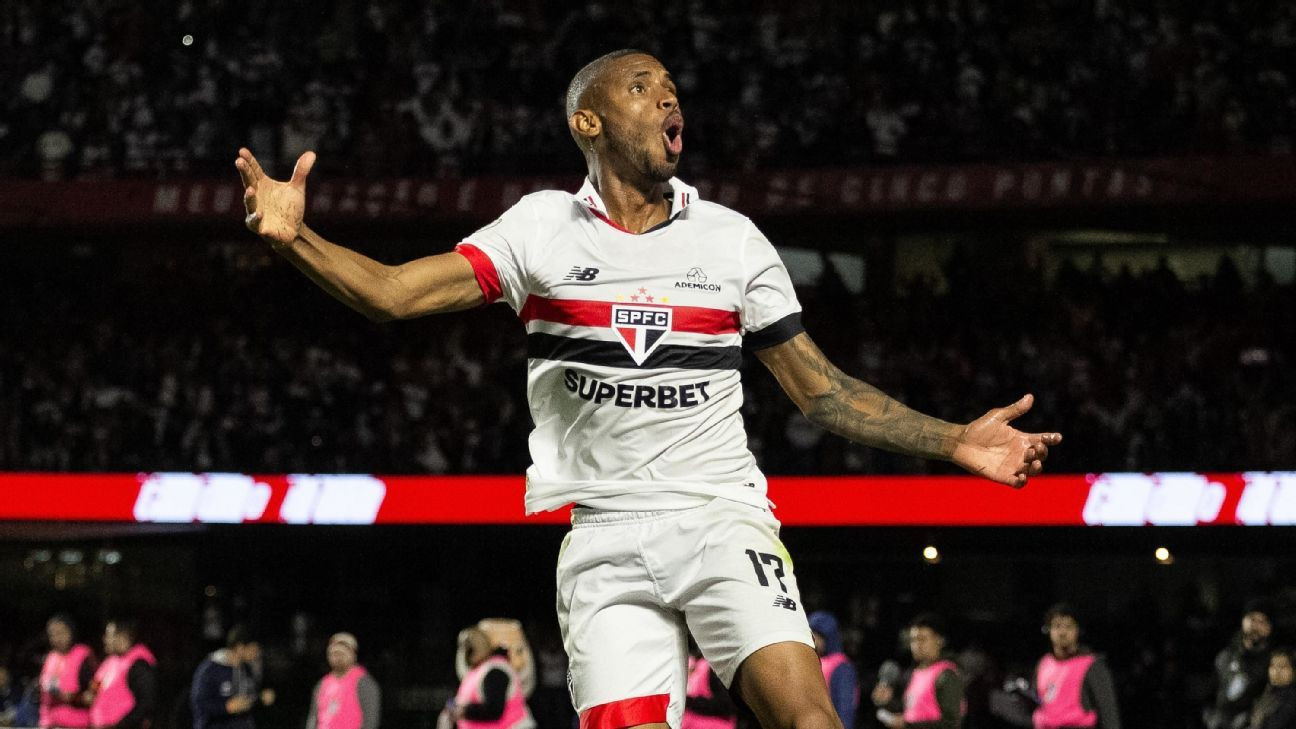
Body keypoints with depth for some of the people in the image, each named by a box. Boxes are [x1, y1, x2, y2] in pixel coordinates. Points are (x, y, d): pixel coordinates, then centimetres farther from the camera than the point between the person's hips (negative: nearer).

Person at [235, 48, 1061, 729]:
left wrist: (955, 441, 5)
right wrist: (296, 238, -22)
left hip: (722, 521, 0)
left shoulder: (732, 239, 8)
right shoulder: (543, 226, 6)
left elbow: (819, 387, 13)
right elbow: (393, 293, -3)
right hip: (606, 540, 0)